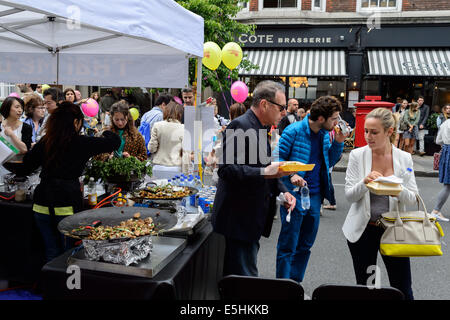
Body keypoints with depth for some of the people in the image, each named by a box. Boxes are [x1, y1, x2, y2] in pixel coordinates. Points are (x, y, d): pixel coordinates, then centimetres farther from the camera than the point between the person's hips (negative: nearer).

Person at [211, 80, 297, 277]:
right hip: (238, 222, -9)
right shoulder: (239, 126, -15)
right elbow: (226, 169, -25)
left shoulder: (262, 129, 15)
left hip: (252, 221, 9)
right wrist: (265, 172, -30)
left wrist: (282, 191, 7)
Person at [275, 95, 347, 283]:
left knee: (305, 244, 16)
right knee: (288, 245, 2)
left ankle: (295, 283, 31)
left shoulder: (325, 134, 8)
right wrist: (291, 175, -24)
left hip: (315, 196, 7)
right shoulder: (294, 131, -13)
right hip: (295, 195, -7)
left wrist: (338, 143, 2)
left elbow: (329, 163, 15)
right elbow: (277, 157, -10)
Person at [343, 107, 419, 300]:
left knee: (403, 291, 7)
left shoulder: (404, 158, -1)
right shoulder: (357, 155, -4)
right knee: (364, 287, 11)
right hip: (363, 229, 0)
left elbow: (413, 199, -1)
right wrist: (365, 182, -26)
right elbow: (349, 196, -6)